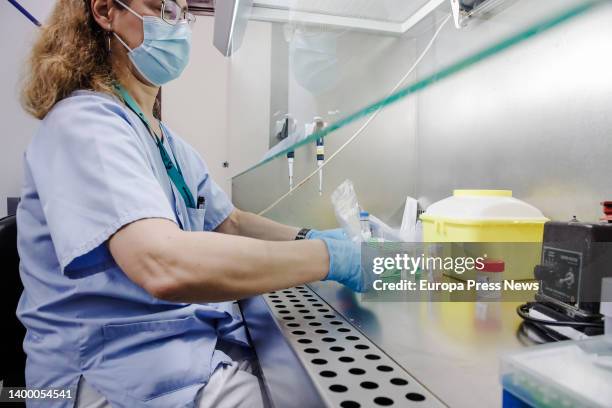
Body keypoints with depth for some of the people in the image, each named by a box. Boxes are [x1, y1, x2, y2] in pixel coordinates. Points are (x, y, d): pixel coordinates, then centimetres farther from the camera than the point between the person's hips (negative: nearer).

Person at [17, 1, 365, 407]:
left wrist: (310, 237, 0)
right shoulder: (84, 121, -17)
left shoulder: (171, 144, 13)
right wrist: (329, 256, -24)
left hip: (208, 345, 8)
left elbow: (231, 223, 16)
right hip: (128, 371, -7)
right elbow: (165, 265, -33)